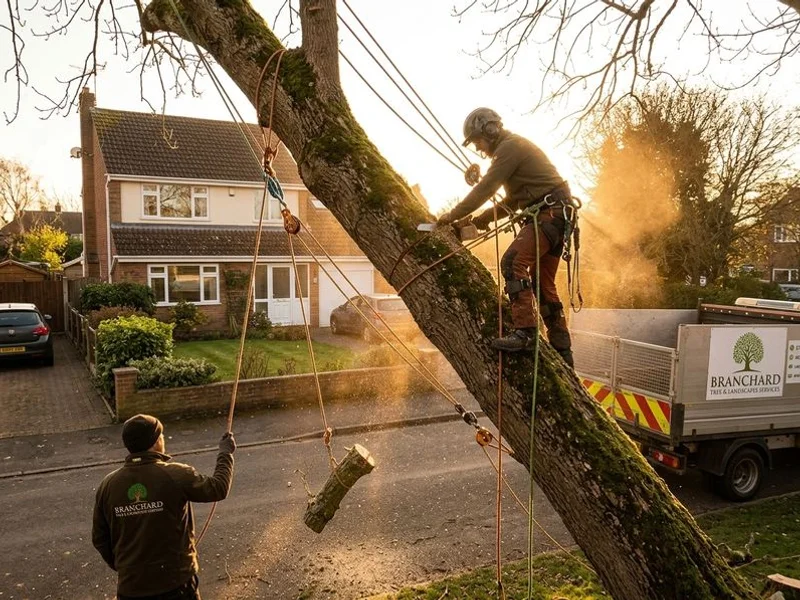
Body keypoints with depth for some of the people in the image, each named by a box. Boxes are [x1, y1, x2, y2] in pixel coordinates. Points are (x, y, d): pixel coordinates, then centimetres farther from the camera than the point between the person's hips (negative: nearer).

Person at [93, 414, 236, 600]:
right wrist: (226, 452, 10)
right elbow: (218, 488, -4)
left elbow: (99, 538, 5)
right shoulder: (175, 476, -17)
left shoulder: (108, 485, -5)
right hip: (175, 582, -3)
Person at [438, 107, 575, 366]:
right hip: (553, 216, 10)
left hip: (550, 212, -10)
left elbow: (485, 188, -12)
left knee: (513, 262, -24)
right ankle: (562, 351, 16)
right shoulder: (514, 147, 24)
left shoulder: (510, 146, -8)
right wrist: (484, 218, 17)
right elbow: (514, 199, 26)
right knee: (543, 283, 11)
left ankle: (525, 330, -30)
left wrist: (453, 215, -3)